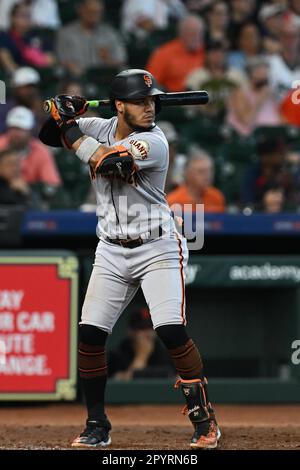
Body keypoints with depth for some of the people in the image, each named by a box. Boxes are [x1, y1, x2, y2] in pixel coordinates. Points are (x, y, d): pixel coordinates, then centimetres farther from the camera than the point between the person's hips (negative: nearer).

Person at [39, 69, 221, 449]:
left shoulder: (153, 142, -18)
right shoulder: (101, 128, 2)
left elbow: (103, 161, -29)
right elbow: (48, 137, 11)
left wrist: (70, 126, -16)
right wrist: (61, 114, -11)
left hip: (157, 249, -6)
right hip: (112, 252, 6)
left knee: (171, 331, -18)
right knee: (90, 334, -1)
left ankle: (204, 421, -7)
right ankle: (97, 425, 12)